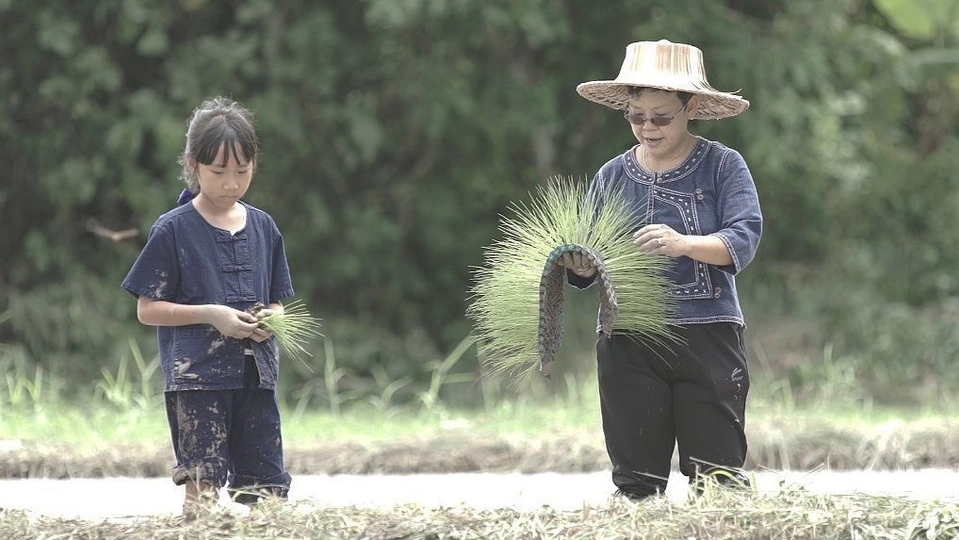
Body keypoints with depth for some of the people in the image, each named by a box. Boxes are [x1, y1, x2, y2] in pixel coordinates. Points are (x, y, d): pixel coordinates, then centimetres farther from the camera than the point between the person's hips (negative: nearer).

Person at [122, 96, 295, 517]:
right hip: (195, 375, -4)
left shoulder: (263, 228, 11)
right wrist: (210, 315, -14)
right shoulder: (173, 230, -3)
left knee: (268, 487, 1)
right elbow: (147, 309, -3)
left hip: (255, 374, 4)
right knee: (203, 486, -9)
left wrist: (271, 321, -5)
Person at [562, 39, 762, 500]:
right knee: (634, 477, 4)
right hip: (628, 343, 3)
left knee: (718, 472, -6)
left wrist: (685, 244, -28)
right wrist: (580, 265, -16)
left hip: (708, 336, -3)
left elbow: (744, 238, -10)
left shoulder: (723, 167, 2)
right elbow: (589, 257, 8)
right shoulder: (613, 177, 10)